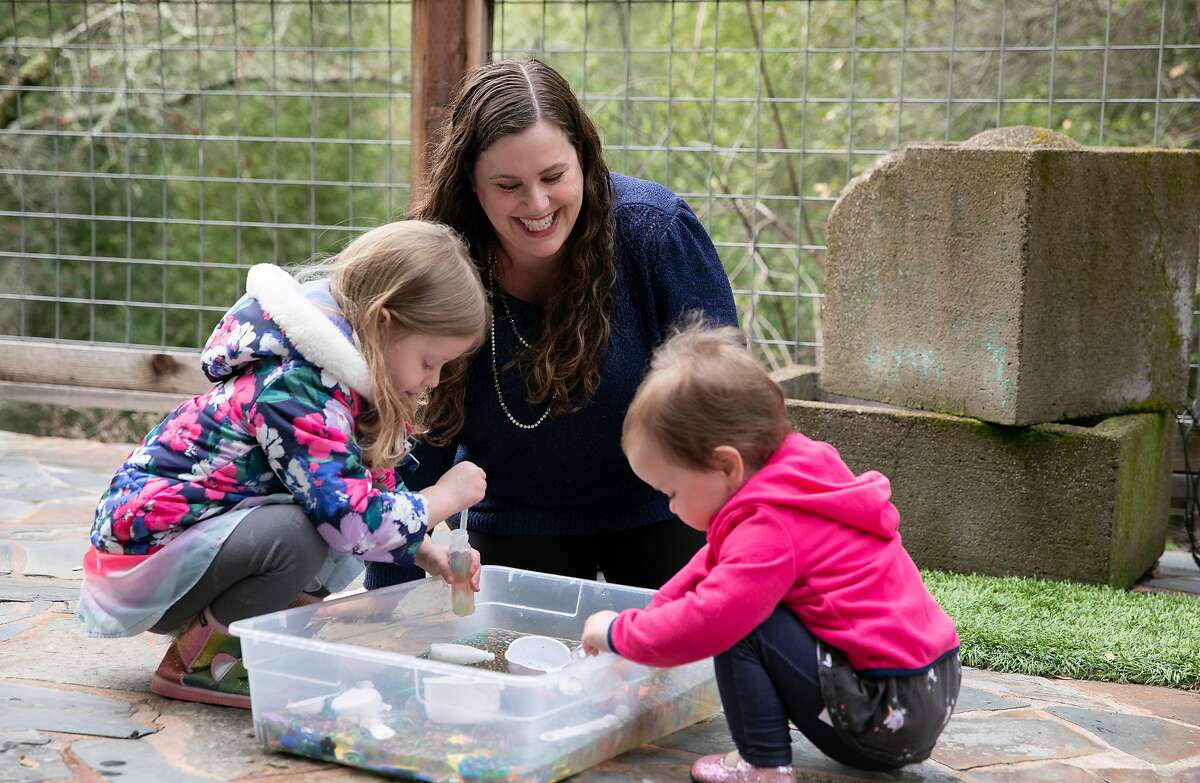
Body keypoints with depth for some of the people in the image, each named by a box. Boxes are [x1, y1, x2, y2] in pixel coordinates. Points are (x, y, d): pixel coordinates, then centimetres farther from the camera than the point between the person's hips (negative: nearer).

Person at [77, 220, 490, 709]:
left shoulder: (337, 387, 7)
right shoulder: (295, 391, -26)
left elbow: (355, 502, 17)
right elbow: (353, 520, -31)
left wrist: (425, 554, 2)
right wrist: (446, 496, -15)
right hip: (141, 553, -10)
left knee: (338, 561, 0)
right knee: (297, 532, -30)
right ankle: (199, 663, -10)